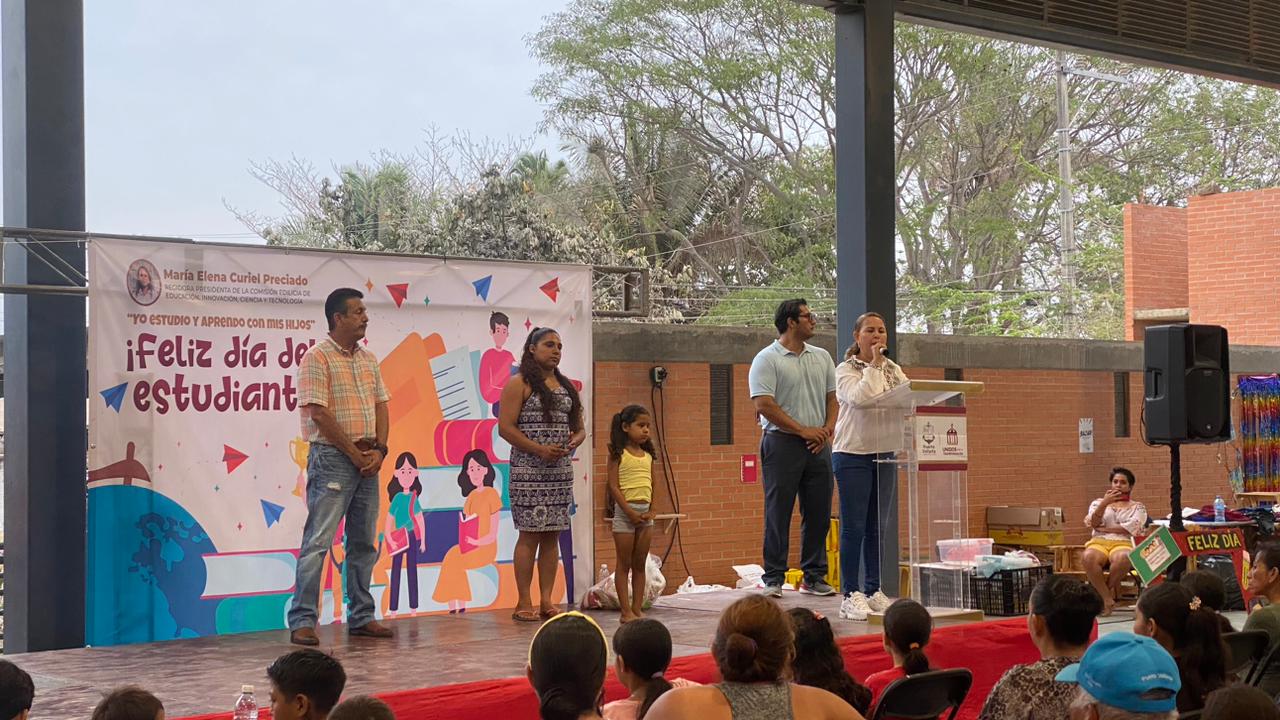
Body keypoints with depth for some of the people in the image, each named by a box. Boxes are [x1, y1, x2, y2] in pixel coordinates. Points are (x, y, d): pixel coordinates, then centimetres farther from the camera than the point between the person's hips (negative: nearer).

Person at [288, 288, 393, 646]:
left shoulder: (369, 359, 14)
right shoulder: (317, 357, -8)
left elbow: (380, 406, 14)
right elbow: (319, 413, -14)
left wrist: (379, 450, -2)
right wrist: (354, 453, -13)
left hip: (367, 459, 7)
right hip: (332, 458, -7)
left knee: (363, 542, 10)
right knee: (318, 540, -8)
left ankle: (361, 617, 18)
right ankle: (302, 621, -6)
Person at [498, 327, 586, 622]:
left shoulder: (566, 386, 16)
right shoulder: (520, 384, -4)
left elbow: (580, 428, 19)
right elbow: (505, 427, -11)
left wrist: (574, 442, -4)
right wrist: (539, 449, -18)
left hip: (561, 470, 6)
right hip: (528, 471, -6)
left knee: (552, 535, 6)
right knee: (529, 534, -6)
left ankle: (546, 601, 10)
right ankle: (524, 603, 0)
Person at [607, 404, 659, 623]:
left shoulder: (648, 455, 10)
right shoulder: (619, 454, -7)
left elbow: (652, 486, 12)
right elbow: (614, 486, -11)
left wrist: (651, 511, -1)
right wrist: (630, 512, -15)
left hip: (645, 512, 6)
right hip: (625, 511, -6)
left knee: (640, 565, 9)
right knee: (624, 565, 1)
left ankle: (638, 608, 14)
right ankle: (626, 611, 3)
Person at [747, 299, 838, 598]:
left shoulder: (822, 357, 15)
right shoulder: (767, 359, -5)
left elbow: (832, 399, 16)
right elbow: (764, 405, -13)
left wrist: (827, 430, -2)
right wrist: (804, 430, -12)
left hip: (818, 446, 6)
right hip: (782, 443, -6)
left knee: (819, 514, 7)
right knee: (778, 514, -3)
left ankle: (814, 576, 16)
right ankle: (773, 579, 3)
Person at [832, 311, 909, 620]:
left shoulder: (894, 370, 13)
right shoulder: (846, 370, -4)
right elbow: (861, 397, -21)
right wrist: (874, 365, -13)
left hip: (884, 455, 5)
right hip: (853, 455, -5)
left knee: (876, 528, 9)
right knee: (853, 527, -4)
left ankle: (873, 591, 16)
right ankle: (850, 595, -1)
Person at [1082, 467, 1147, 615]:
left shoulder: (1137, 507, 19)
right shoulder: (1098, 502, 24)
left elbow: (1132, 527, -1)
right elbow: (1093, 523, 5)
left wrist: (1104, 529, -1)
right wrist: (1104, 503, -8)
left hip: (1124, 544, -1)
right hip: (1099, 543, 1)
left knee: (1122, 558, -42)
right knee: (1088, 557, -38)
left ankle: (1104, 591, -19)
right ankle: (1107, 598, -30)